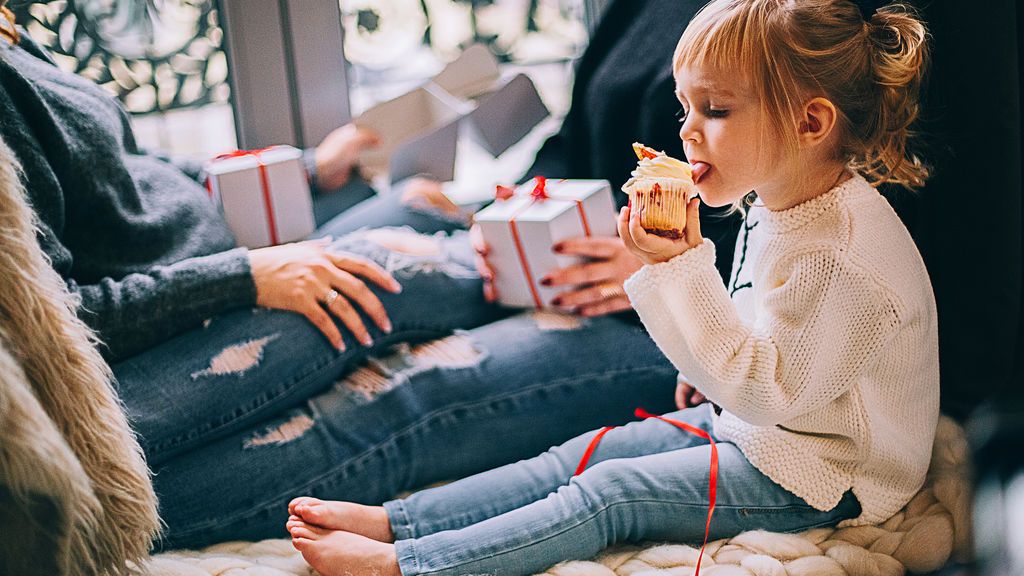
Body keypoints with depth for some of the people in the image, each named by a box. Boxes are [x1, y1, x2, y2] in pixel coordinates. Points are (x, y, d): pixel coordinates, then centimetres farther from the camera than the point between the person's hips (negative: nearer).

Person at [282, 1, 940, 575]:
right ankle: (392, 520, -3)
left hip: (812, 477, -9)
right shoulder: (777, 204, 3)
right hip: (750, 423, 9)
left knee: (611, 494, -17)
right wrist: (707, 380, 16)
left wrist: (684, 271, -32)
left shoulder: (843, 254, -29)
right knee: (585, 455, -1)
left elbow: (764, 389, -29)